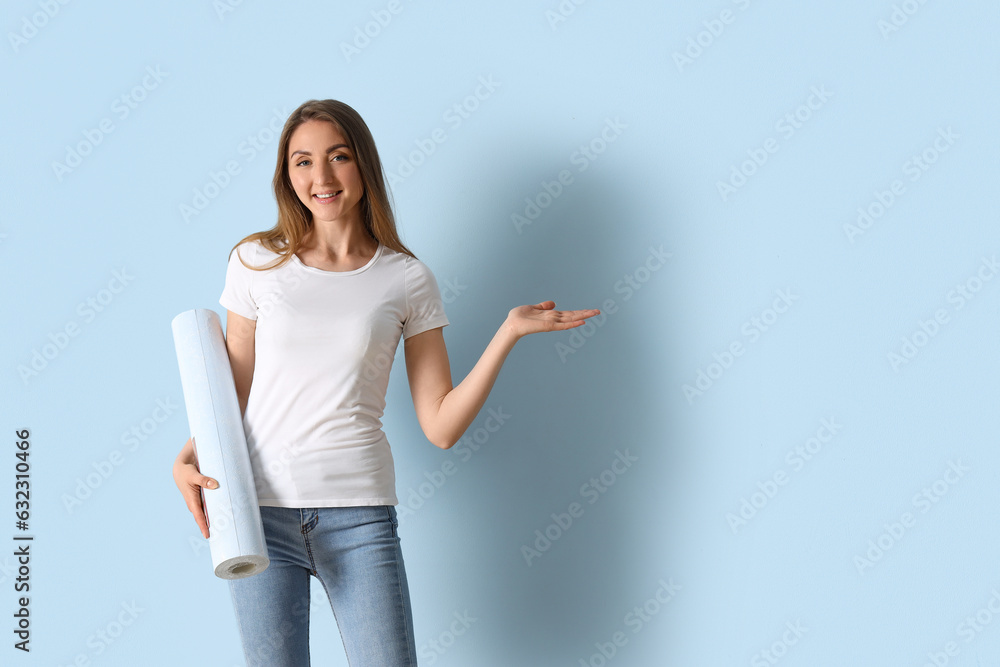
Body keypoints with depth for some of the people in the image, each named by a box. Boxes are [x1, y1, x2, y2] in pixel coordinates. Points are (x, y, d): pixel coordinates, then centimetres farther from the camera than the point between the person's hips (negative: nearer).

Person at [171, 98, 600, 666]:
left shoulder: (408, 280, 3)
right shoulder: (257, 263, 5)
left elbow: (441, 426, 0)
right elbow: (233, 390, 10)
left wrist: (509, 332, -7)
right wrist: (188, 459, -7)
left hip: (360, 512, -1)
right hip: (261, 510, 1)